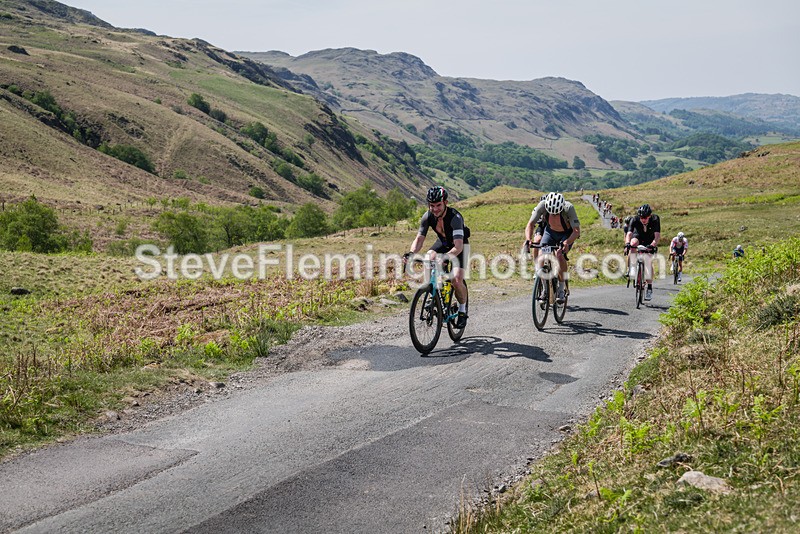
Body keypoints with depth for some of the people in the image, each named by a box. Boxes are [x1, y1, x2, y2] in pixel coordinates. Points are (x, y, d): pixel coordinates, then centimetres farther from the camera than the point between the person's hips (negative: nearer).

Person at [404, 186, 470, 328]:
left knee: (457, 279, -22)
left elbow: (458, 246, -45)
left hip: (459, 246, -4)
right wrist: (411, 253, -42)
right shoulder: (428, 216, -22)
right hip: (443, 242, 5)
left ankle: (462, 310, 5)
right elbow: (419, 238, -21)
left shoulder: (455, 217, -37)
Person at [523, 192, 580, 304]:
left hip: (567, 233, -3)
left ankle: (561, 290, -12)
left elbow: (577, 231, -38)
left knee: (559, 255, -27)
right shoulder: (542, 205, -31)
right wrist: (528, 239, -49)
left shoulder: (568, 208, -37)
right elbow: (530, 224, -30)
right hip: (550, 231, 3)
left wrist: (566, 243, -57)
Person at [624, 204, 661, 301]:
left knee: (649, 262, -15)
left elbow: (657, 235, -36)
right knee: (633, 243, -36)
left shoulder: (655, 219, -29)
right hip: (638, 237, 1)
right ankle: (630, 269, -25)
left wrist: (653, 245, -53)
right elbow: (629, 233, -37)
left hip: (650, 241, -1)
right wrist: (627, 244, -56)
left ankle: (649, 288, -6)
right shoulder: (635, 220, -28)